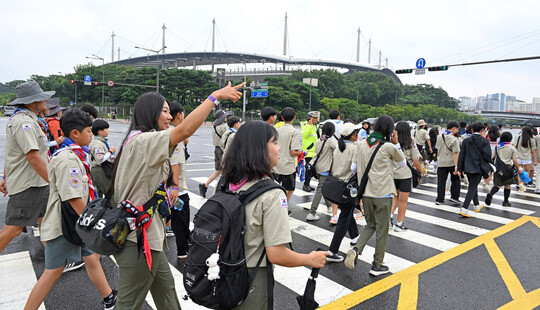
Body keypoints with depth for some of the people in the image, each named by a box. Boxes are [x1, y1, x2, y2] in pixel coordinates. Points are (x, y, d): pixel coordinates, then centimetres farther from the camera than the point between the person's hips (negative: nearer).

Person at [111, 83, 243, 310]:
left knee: (165, 287, 21)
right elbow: (185, 130, -32)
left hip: (146, 234, 10)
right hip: (137, 239, -10)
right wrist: (216, 95, -25)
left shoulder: (143, 142, 14)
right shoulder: (142, 141, -19)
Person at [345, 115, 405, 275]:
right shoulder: (389, 147, -11)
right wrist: (396, 144, 2)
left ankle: (355, 249, -1)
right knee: (382, 230, 10)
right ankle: (377, 265, 20)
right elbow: (403, 163, 6)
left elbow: (354, 167, 5)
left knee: (370, 225, 21)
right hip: (383, 194, -4)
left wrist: (355, 188, 17)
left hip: (365, 193, 5)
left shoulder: (361, 144, 1)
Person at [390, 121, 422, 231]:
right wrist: (421, 171, 10)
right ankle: (399, 224, 16)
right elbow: (415, 161, -7)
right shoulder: (410, 144, -8)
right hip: (405, 175, -3)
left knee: (396, 196, 24)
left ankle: (390, 215, 9)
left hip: (392, 174, 3)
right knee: (403, 200, 8)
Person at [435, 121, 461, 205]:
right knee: (455, 179, 16)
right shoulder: (454, 139, -13)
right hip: (451, 163, -4)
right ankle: (454, 197, 17)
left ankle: (439, 199, 7)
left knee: (441, 181, 6)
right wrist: (456, 166, -19)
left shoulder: (440, 137, 4)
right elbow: (455, 153, -17)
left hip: (441, 163, 4)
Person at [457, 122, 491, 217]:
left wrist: (460, 168, 6)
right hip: (478, 168, -4)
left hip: (468, 168, 4)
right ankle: (464, 209, -13)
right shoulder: (484, 141, -8)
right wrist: (490, 164, 6)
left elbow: (461, 155, 2)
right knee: (472, 188, -2)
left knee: (473, 186, 21)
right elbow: (487, 155, -14)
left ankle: (477, 205, 38)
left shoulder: (466, 140, 3)